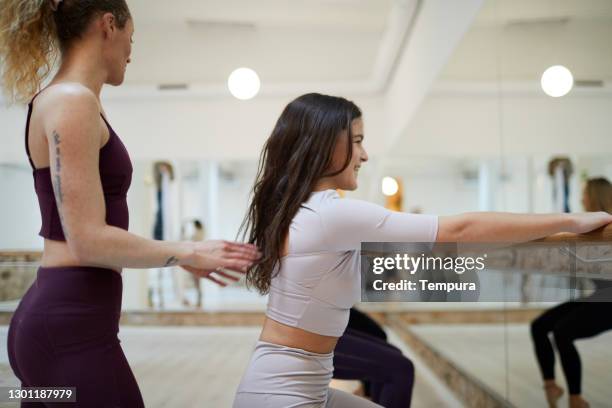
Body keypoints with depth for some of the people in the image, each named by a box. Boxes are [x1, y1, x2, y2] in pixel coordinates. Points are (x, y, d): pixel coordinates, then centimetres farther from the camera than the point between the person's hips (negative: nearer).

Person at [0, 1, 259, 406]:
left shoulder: (60, 101, 14)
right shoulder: (73, 101, -14)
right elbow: (90, 241, -20)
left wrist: (183, 256, 18)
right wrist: (189, 251, -8)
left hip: (55, 317, 9)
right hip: (72, 327, -9)